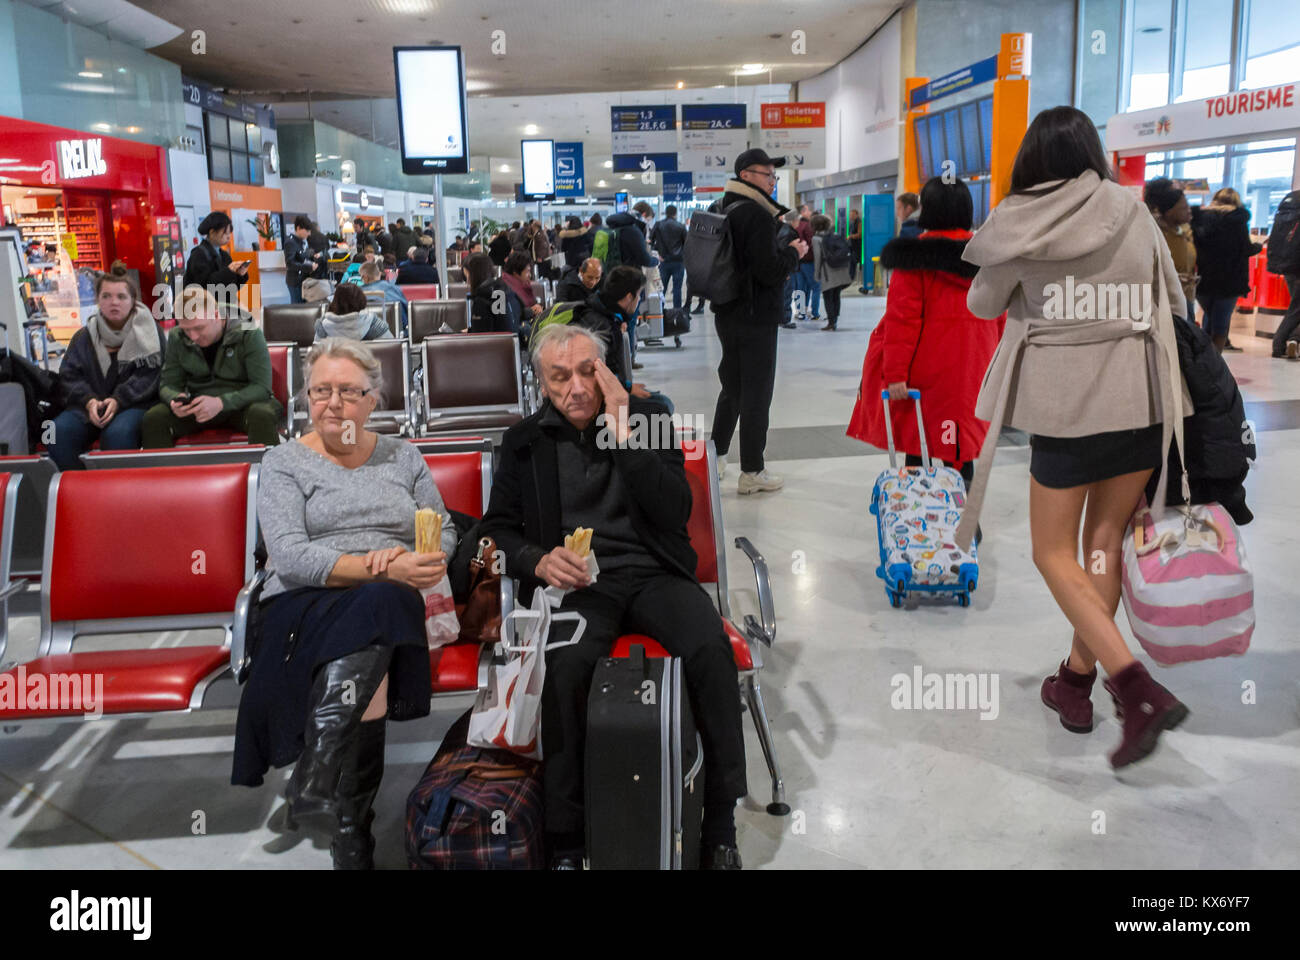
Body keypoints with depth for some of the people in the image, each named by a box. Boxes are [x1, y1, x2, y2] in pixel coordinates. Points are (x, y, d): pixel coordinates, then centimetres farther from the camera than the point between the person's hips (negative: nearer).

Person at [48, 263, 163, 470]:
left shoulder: (148, 331, 5)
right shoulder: (84, 336, 16)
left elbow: (148, 376, -6)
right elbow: (69, 375, 10)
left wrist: (119, 400, -20)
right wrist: (89, 401, -11)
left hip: (134, 404, -4)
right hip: (89, 404, 4)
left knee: (118, 433, -37)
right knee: (59, 432, -26)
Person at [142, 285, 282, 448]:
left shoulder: (248, 334, -12)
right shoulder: (177, 338, 1)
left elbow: (262, 387, -15)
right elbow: (168, 384, 7)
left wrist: (221, 403, -30)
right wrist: (175, 399, -19)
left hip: (240, 402, -3)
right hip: (199, 405, 3)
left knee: (264, 415, -37)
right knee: (153, 419, -24)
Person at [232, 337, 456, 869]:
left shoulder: (403, 457, 19)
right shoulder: (283, 462, 8)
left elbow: (445, 532, 15)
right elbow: (289, 556, -8)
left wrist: (410, 562, -10)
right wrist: (382, 569, -20)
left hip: (392, 604, 3)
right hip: (306, 606, -3)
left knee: (379, 603, -35)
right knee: (378, 600, -36)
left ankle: (316, 785, -35)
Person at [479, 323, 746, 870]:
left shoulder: (647, 418, 9)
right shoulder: (525, 441, 12)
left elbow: (675, 512, -2)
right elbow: (497, 528, 12)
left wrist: (623, 435, -10)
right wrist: (538, 559, -10)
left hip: (652, 573, 1)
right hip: (576, 582, 0)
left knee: (711, 648, -30)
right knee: (567, 667, -33)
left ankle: (720, 825, -14)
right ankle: (564, 841, -18)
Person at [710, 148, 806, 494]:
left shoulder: (726, 210, 11)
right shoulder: (757, 215, -17)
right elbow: (770, 271, -22)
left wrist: (783, 250, 11)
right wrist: (793, 253, -5)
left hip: (728, 315, 9)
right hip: (756, 319, -9)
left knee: (731, 389, 19)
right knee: (757, 394, 0)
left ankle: (715, 458, 26)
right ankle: (752, 473, 6)